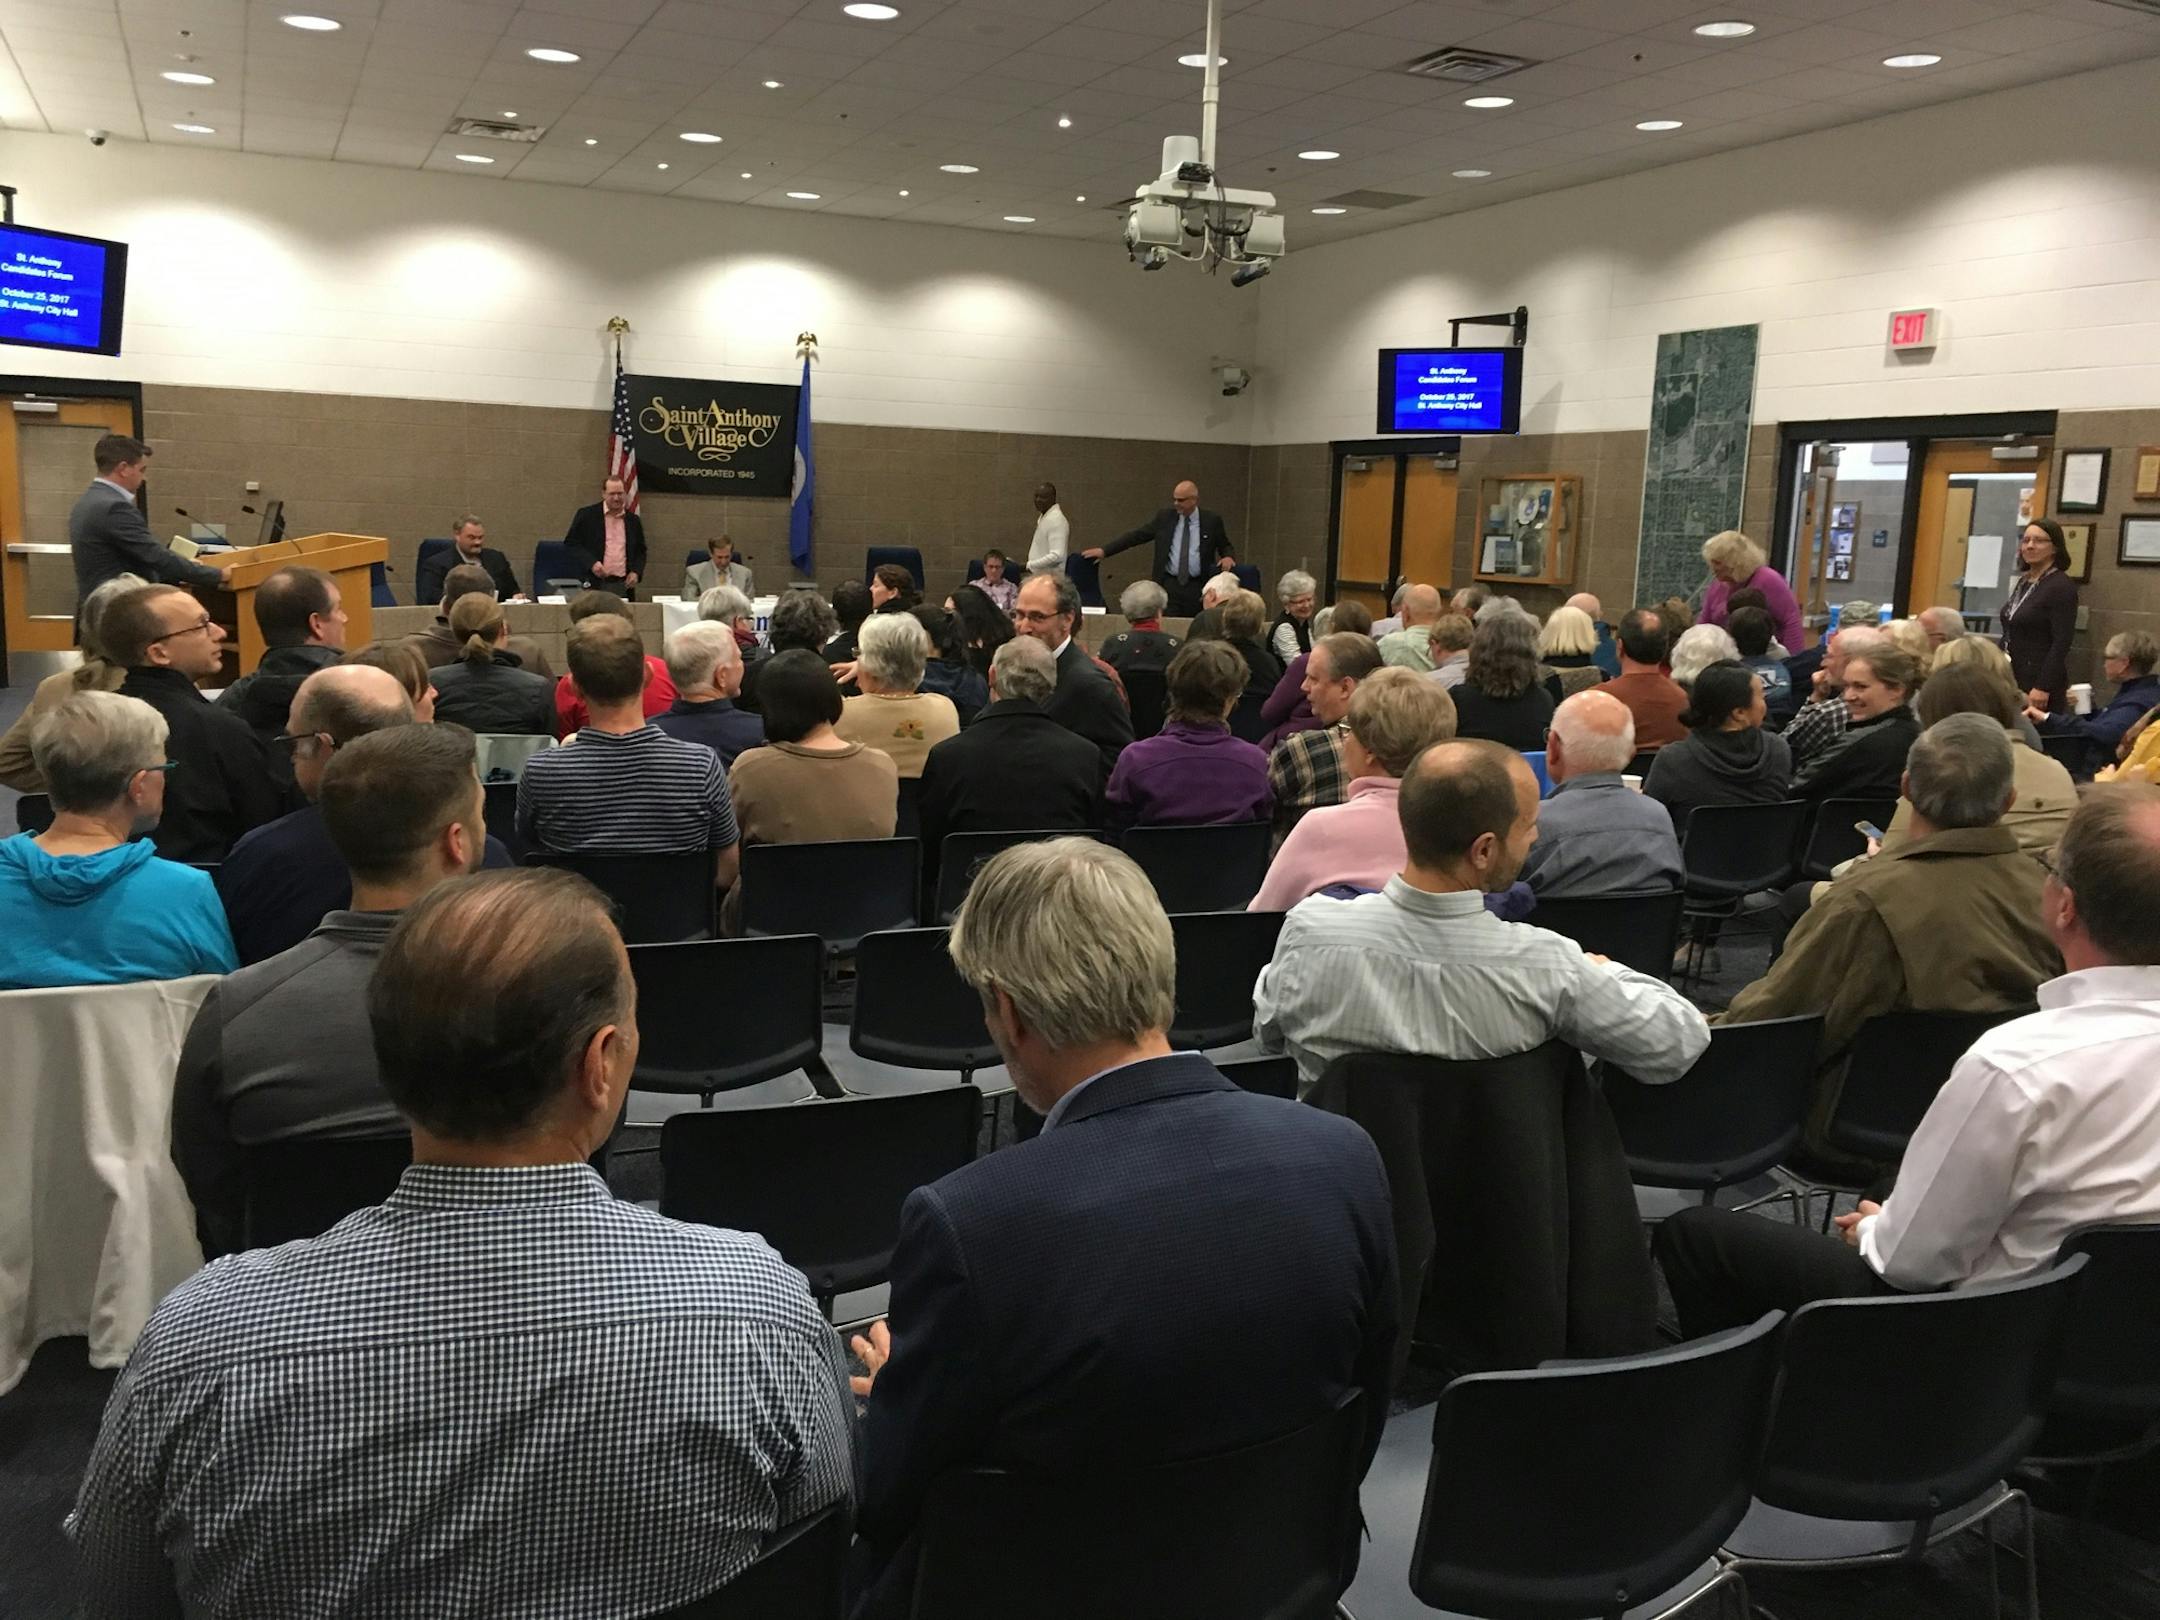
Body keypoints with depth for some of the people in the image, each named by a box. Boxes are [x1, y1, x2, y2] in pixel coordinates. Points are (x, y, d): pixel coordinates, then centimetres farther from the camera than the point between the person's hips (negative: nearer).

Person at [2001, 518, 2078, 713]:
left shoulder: (2062, 586, -8)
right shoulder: (2022, 582, 14)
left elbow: (2061, 644, -14)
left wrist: (2043, 688, -20)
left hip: (2040, 682, -7)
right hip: (2011, 679, 7)